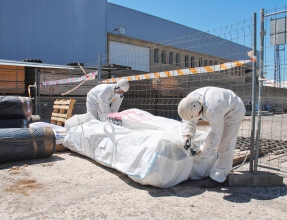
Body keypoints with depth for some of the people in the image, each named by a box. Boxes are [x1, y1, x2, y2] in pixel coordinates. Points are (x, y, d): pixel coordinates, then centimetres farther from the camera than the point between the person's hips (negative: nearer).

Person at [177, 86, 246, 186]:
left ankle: (219, 175, 0)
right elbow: (190, 121, -7)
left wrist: (202, 149, -19)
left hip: (234, 111, -8)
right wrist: (187, 136, -18)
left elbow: (216, 135, -30)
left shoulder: (213, 112, -44)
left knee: (225, 143, -10)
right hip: (223, 106, 8)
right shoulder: (191, 100, -23)